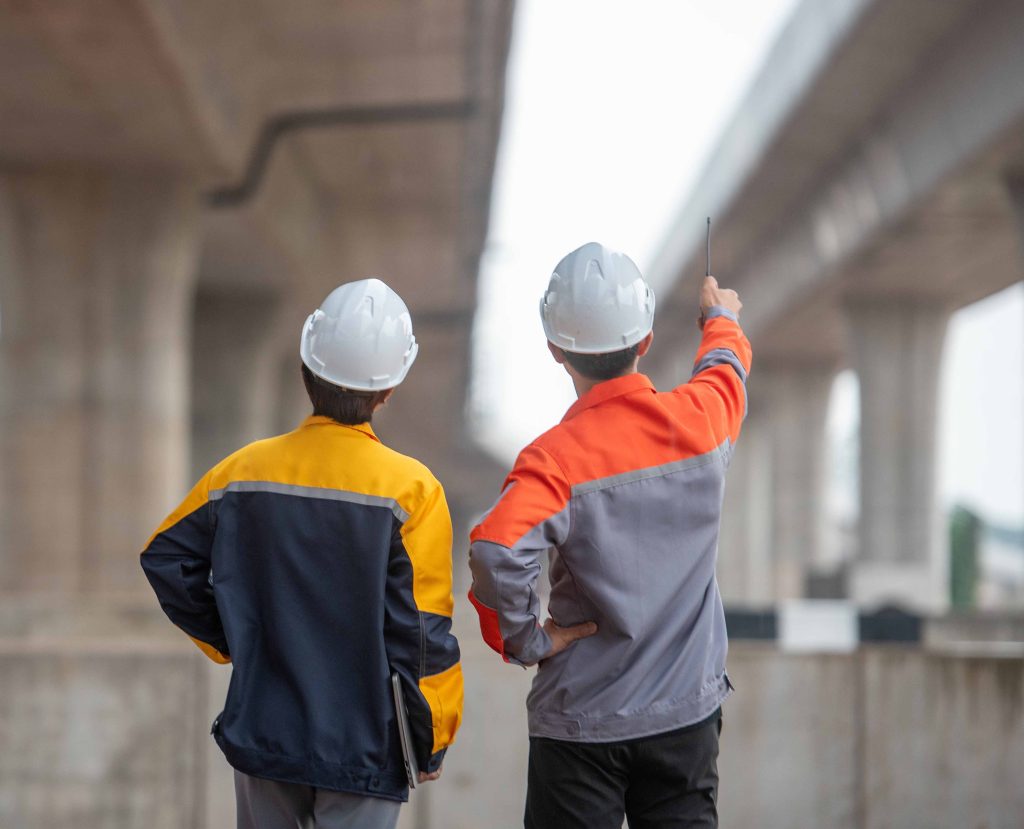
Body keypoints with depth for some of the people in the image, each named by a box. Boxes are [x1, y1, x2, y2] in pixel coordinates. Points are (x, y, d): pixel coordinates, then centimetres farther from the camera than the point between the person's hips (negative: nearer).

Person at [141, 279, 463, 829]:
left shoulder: (244, 470, -2)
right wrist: (432, 742, 0)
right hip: (363, 747, -4)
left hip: (262, 735, 4)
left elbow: (165, 557, 6)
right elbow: (423, 633, -12)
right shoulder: (410, 489, -13)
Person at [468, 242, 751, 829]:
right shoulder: (701, 419, -4)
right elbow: (727, 364, 21)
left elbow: (496, 552, -34)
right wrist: (722, 316, 43)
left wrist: (524, 640, -16)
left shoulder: (555, 459, -16)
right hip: (687, 713, 3)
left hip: (580, 722, -3)